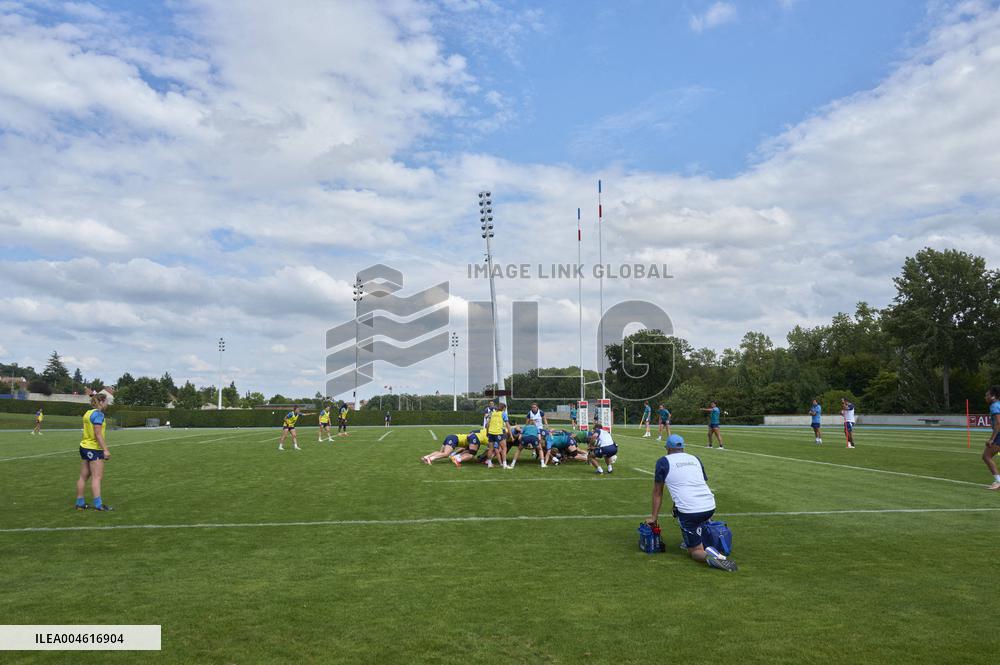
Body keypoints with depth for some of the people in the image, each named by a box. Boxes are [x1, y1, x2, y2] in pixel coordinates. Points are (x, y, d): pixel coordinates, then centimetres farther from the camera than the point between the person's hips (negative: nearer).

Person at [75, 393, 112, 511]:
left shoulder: (88, 413, 11)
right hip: (94, 449, -9)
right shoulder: (98, 414, -15)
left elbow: (88, 431, 15)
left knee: (83, 476, 12)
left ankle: (80, 503, 17)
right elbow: (98, 434, -21)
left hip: (84, 446, 9)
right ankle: (98, 504, -8)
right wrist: (105, 449, -22)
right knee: (97, 477, -7)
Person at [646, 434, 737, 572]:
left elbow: (657, 492, 13)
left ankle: (711, 556, -24)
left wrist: (654, 517, 21)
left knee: (695, 551, 5)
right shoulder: (695, 459, 22)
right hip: (710, 507, 6)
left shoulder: (663, 461, 8)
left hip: (689, 511, -5)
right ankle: (690, 541, 30)